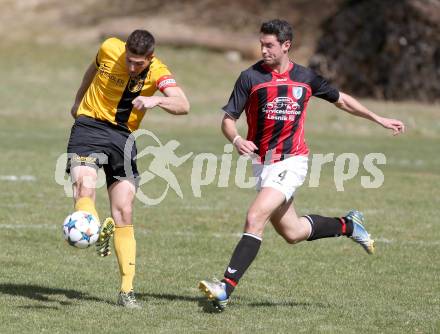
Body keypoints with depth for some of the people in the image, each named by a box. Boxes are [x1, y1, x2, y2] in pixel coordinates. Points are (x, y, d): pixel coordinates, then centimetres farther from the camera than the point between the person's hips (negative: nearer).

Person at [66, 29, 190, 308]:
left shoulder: (158, 72, -14)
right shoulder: (109, 49, -10)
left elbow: (183, 105, -29)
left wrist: (156, 100, -48)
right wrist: (78, 100, 27)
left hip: (122, 136, 0)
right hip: (89, 125, 0)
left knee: (124, 214, -4)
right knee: (84, 185, -31)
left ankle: (127, 291, -2)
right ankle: (99, 233, -52)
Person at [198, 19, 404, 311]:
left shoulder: (305, 78, 1)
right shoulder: (251, 77, -2)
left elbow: (341, 99, 18)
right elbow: (228, 119, -1)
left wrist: (379, 119, 21)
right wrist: (237, 140, -23)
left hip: (291, 161, -3)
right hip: (262, 163, 3)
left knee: (255, 218, -21)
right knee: (292, 233, 11)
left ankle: (227, 287, -22)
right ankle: (348, 225, 38)